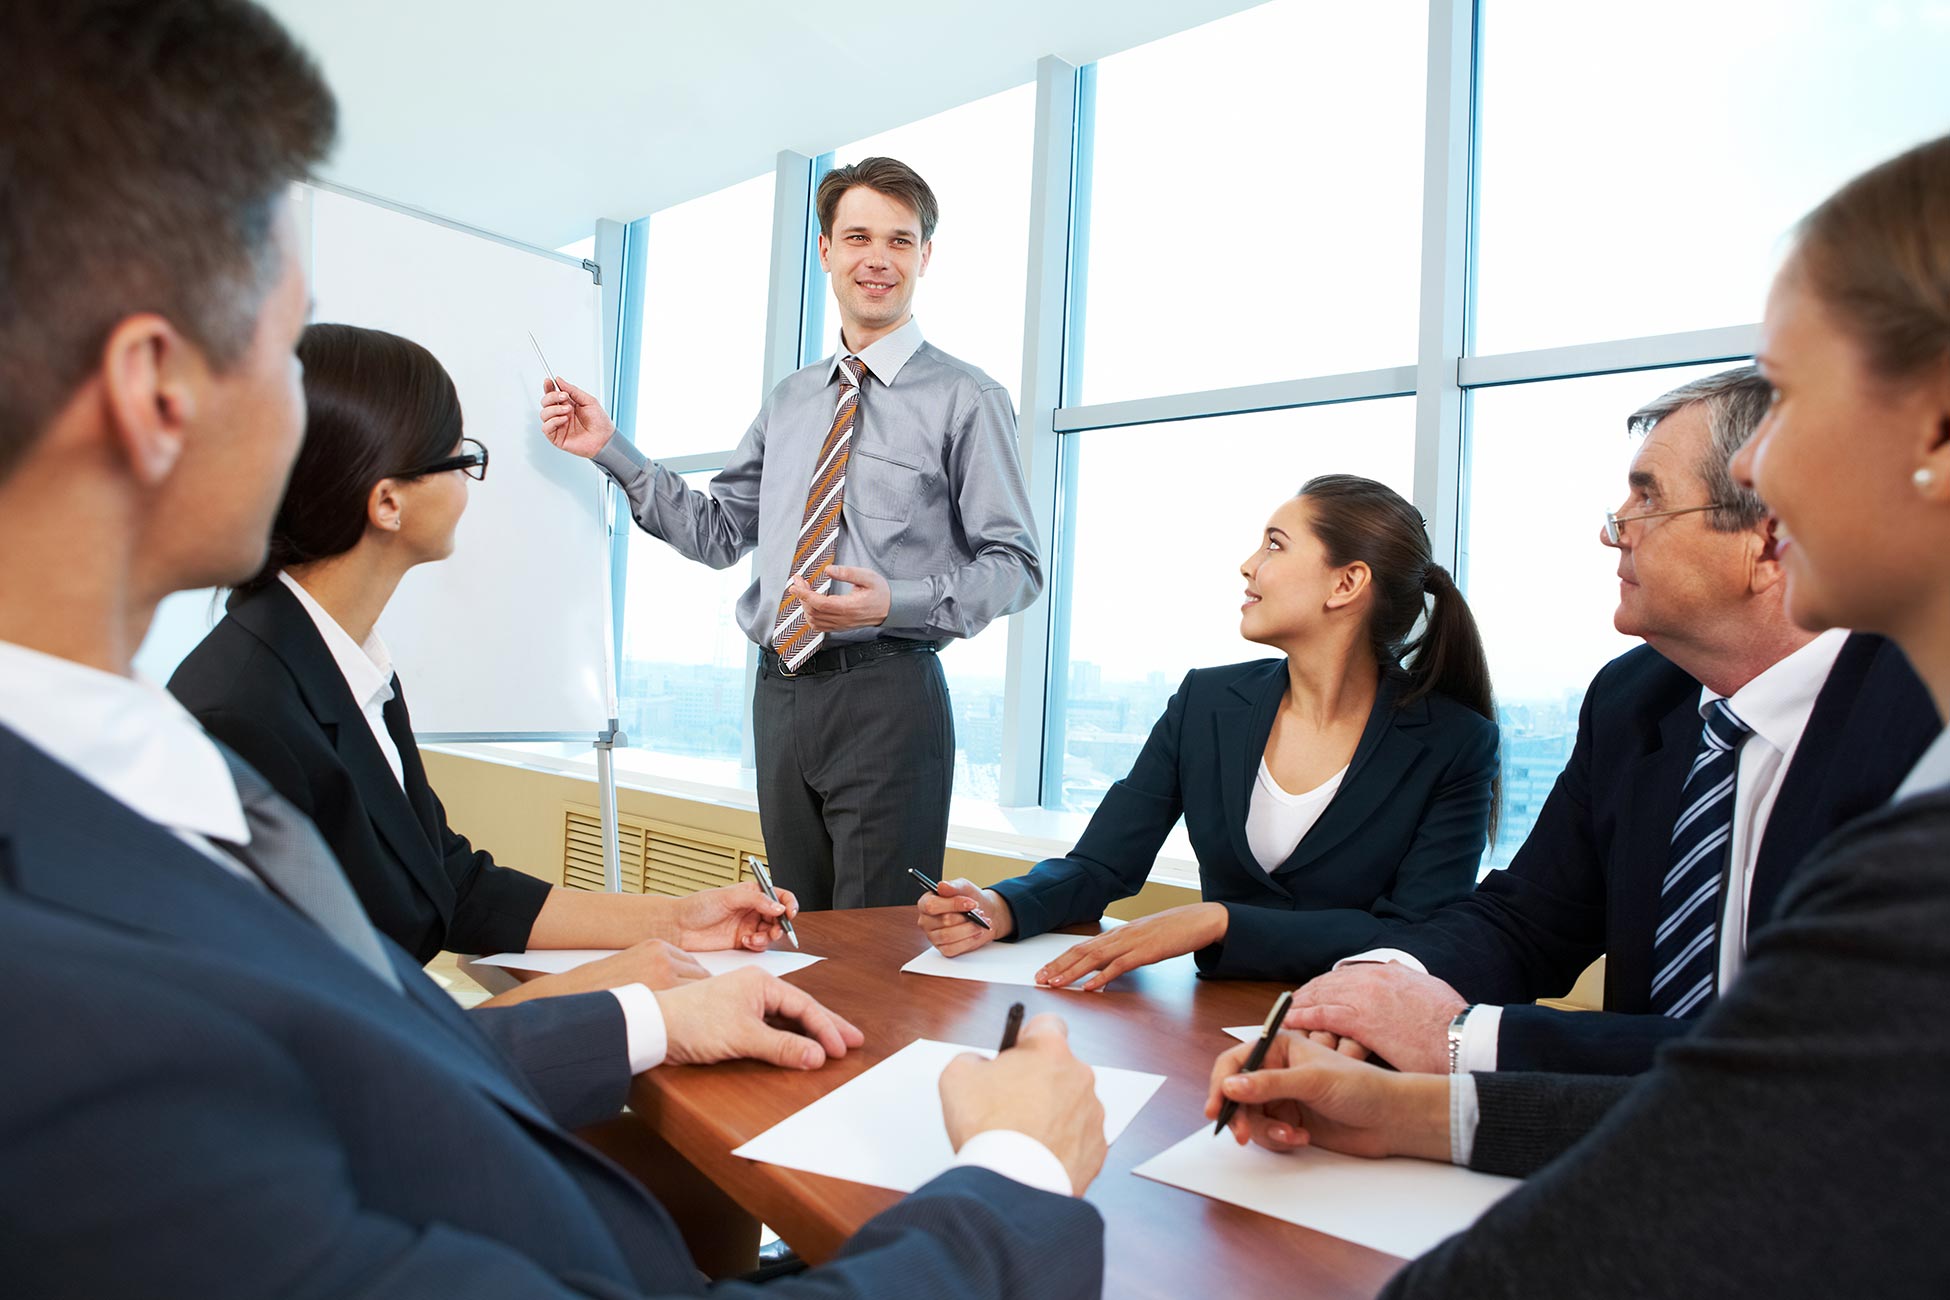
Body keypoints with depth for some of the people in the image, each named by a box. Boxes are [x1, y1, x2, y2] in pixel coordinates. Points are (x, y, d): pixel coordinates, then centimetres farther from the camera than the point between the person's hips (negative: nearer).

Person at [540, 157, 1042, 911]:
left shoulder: (964, 398, -1)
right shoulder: (788, 401, 16)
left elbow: (1015, 565, -6)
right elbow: (717, 534, 16)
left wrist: (896, 602, -20)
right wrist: (611, 450, 9)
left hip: (883, 696, -5)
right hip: (780, 692, 5)